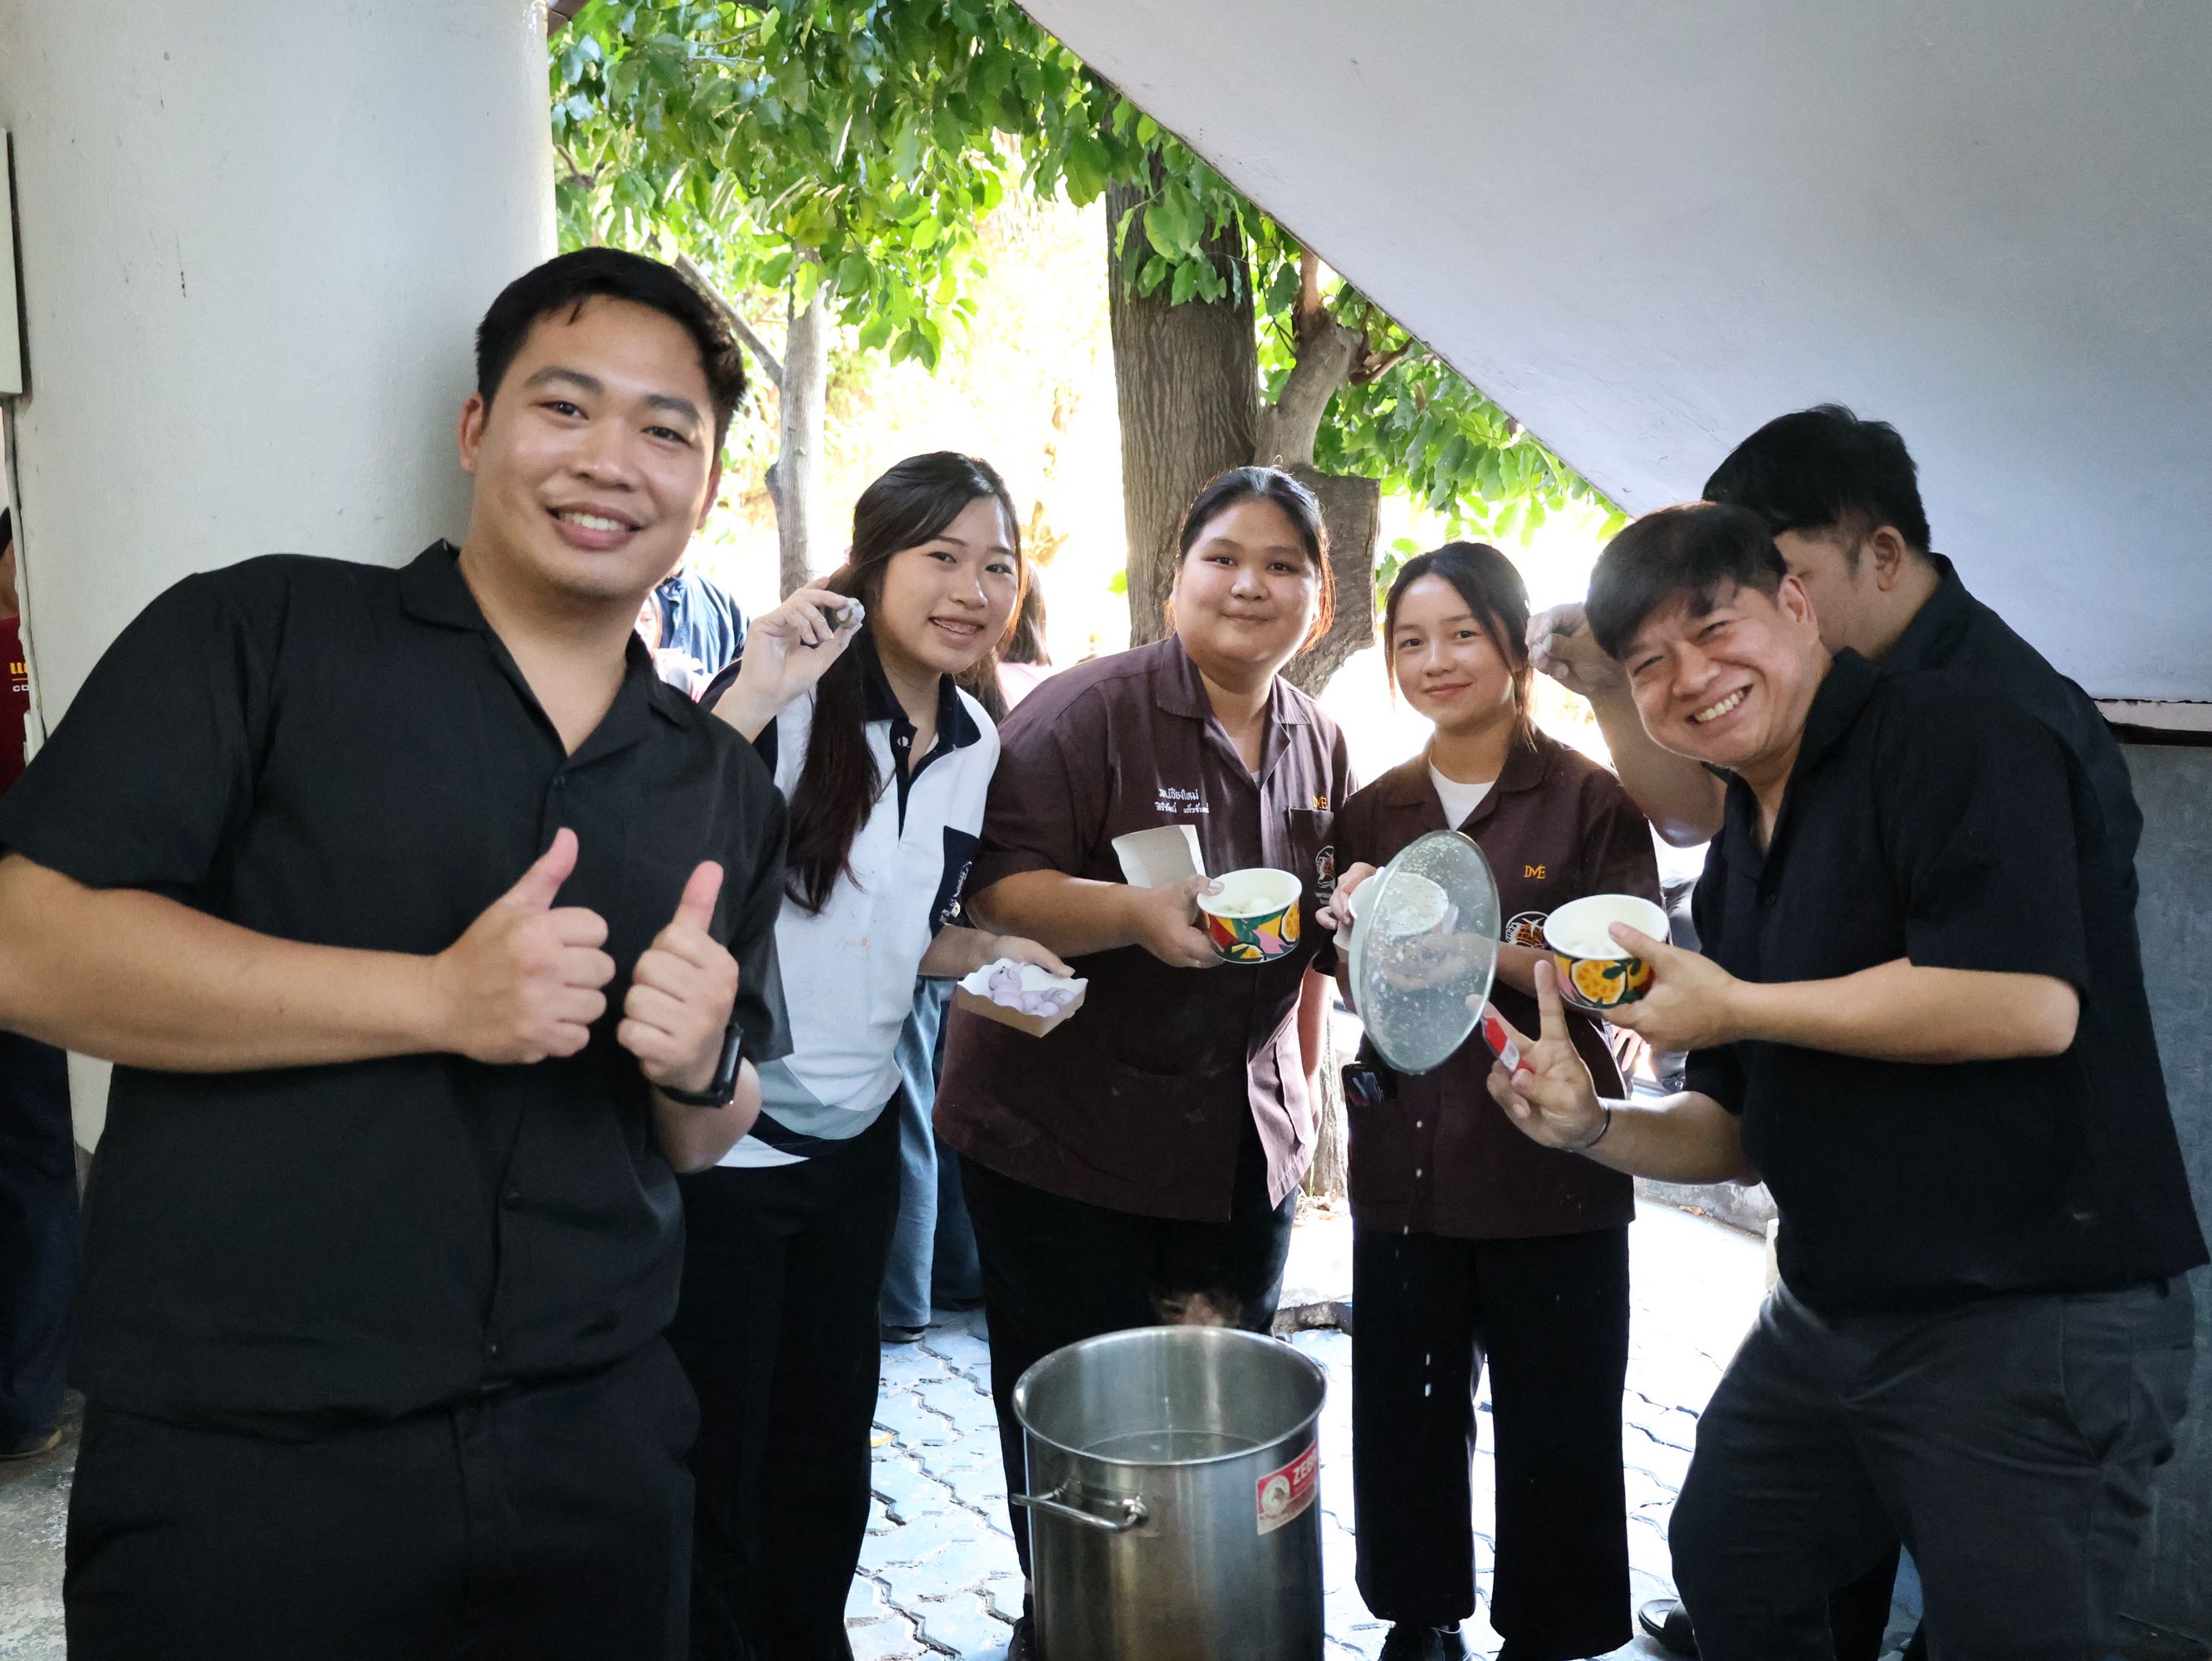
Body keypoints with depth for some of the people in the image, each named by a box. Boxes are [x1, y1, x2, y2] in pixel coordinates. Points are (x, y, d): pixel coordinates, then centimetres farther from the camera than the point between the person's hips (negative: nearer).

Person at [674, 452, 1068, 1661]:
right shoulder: (786, 701, -16)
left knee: (829, 1445, 19)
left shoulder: (976, 745, 5)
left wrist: (989, 953, -1)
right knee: (716, 1461, 7)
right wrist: (758, 693, -36)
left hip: (856, 1140, 7)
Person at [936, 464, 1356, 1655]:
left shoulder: (1320, 746, 9)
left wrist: (1304, 1085, 19)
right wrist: (1135, 913, -34)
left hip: (1247, 1148, 6)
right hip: (1068, 1148, -5)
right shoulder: (1086, 711, -12)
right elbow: (997, 893, -19)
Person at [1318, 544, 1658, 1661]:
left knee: (1556, 1429, 7)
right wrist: (1358, 932, -10)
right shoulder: (1373, 812, 6)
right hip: (1407, 1160, 4)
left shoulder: (1592, 800, -6)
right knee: (1406, 1410, 12)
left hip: (1550, 1167, -3)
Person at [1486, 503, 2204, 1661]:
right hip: (1828, 1321, 9)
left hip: (2037, 1322, -9)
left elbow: (2029, 1002, -28)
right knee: (1722, 1567, 22)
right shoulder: (1736, 859, 11)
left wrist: (1734, 1008, -19)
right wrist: (1592, 1128, -4)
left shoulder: (1951, 736, -14)